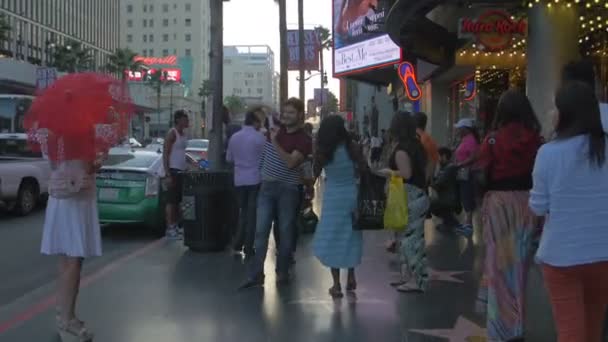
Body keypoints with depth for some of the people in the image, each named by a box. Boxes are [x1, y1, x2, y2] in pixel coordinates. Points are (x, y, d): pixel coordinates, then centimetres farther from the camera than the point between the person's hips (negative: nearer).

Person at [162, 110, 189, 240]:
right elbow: (165, 154, -14)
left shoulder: (184, 134, 15)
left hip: (182, 171, 8)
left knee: (178, 201, 11)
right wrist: (167, 174, -19)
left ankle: (176, 226, 17)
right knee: (171, 201, -6)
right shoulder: (172, 133, -10)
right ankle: (170, 229, -5)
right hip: (173, 171, -8)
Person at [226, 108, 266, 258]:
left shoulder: (234, 137, 5)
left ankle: (238, 244, 17)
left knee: (243, 211, 19)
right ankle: (248, 248, 3)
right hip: (255, 179, -5)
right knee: (252, 213, 2)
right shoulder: (259, 137, -12)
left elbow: (229, 158, 13)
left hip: (239, 180, 5)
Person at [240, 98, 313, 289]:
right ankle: (255, 274, 0)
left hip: (288, 189, -4)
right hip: (267, 186, 4)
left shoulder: (304, 140, -9)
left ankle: (282, 272, 17)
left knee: (285, 231, 5)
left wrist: (275, 142, -24)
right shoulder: (276, 129, 5)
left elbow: (290, 162, -23)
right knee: (261, 230, 0)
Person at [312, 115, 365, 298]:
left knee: (332, 239, 6)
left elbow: (314, 175, 1)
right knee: (352, 236, 18)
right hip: (352, 194, 2)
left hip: (333, 197, -2)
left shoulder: (322, 151, -9)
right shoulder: (352, 147, -6)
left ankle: (336, 285, 6)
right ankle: (351, 278, 25)